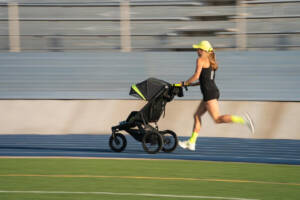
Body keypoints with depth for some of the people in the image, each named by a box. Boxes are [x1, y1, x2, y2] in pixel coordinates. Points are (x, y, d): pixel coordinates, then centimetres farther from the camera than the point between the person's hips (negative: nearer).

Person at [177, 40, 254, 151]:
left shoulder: (201, 59, -6)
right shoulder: (211, 61, 19)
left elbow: (196, 76, -13)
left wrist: (184, 83, 1)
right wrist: (190, 83, 26)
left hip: (209, 93, -10)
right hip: (214, 91, 10)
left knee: (217, 119, -11)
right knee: (197, 115, 14)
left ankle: (242, 119, -22)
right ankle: (191, 142, 15)